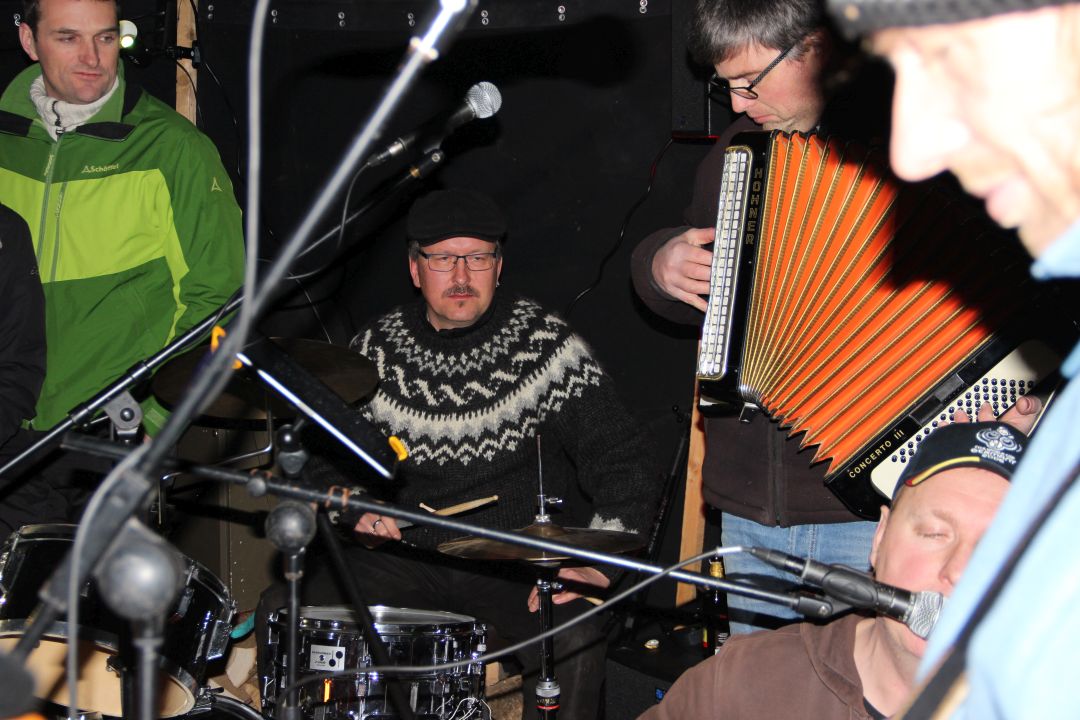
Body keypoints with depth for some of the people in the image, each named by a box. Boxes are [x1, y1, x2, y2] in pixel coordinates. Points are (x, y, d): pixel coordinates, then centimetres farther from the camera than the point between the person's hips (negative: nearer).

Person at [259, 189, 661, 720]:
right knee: (283, 610, -17)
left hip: (521, 559, -3)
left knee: (575, 633, -33)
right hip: (405, 553, 3)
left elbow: (626, 466, -6)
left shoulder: (548, 347, -5)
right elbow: (323, 458, 15)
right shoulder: (375, 350, 5)